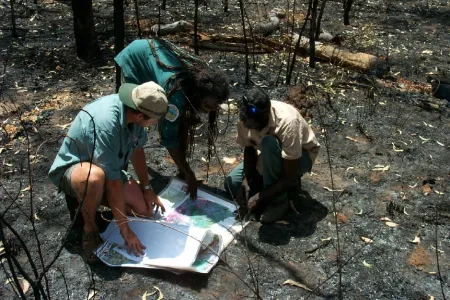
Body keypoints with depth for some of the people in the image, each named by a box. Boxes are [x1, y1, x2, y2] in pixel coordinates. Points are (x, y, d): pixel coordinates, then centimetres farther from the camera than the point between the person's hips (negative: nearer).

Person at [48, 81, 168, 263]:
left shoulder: (133, 108, -15)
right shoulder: (106, 124, -38)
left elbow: (137, 149, 3)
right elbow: (113, 182, -35)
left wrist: (147, 188, 4)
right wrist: (125, 230, -28)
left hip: (109, 168, 7)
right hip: (72, 169, -7)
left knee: (145, 210, -5)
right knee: (95, 177, -42)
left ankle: (96, 199, 16)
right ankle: (89, 228, -13)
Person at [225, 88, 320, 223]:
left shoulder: (287, 123, -39)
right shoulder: (246, 118, -23)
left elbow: (290, 177, -34)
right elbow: (249, 149, -5)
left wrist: (259, 198, -33)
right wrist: (246, 180, -19)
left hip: (302, 155, -6)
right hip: (271, 157, 6)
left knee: (268, 143, -37)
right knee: (232, 183, -8)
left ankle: (278, 201, -18)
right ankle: (280, 185, 8)